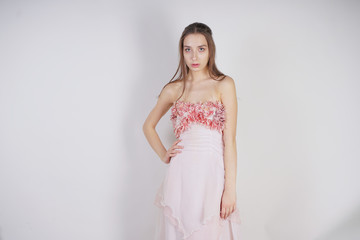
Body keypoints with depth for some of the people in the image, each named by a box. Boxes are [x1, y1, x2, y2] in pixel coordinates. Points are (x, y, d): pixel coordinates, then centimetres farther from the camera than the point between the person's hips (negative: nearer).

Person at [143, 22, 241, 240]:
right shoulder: (173, 89, 8)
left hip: (212, 172, -2)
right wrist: (163, 155, 6)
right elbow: (148, 126, 21)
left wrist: (230, 189, -9)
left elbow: (229, 140, -5)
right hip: (181, 174, 2)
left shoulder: (224, 85, 0)